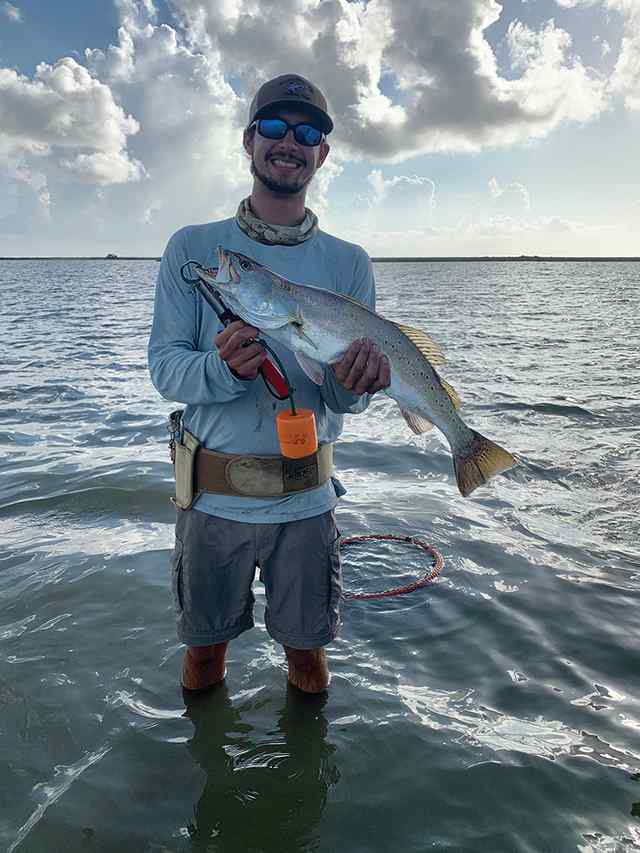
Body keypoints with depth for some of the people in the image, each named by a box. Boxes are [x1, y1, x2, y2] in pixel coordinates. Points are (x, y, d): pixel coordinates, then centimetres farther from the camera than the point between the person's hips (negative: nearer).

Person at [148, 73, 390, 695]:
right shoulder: (193, 247, -1)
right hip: (213, 496, 0)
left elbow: (345, 399, -2)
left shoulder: (348, 263, 1)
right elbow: (165, 367, -7)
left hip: (307, 498, 1)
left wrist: (352, 382, -26)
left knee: (308, 656, 15)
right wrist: (224, 370, -29)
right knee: (202, 655, 16)